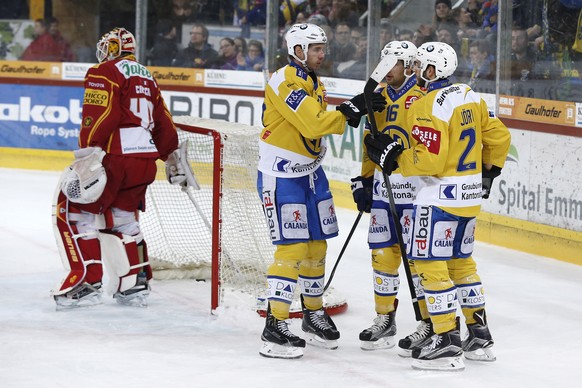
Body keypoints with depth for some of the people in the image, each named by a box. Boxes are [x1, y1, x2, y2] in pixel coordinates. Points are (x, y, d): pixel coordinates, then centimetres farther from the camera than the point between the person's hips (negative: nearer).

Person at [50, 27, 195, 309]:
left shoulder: (105, 72, -1)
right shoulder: (147, 77, 23)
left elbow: (99, 115, -15)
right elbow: (163, 122, 25)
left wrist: (89, 155, -21)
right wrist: (172, 158, 34)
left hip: (116, 156, -8)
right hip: (146, 159, 8)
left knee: (74, 210, -2)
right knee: (121, 217, 21)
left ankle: (87, 281, -9)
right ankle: (134, 284, 19)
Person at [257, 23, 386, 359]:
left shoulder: (314, 83, 13)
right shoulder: (285, 82, -18)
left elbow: (328, 122, 8)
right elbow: (312, 124, -26)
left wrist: (357, 110, -8)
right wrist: (351, 109, -25)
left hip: (310, 172, 9)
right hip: (281, 176, -9)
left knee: (316, 246, 14)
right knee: (292, 249, -12)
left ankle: (314, 314, 30)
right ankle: (275, 327, -8)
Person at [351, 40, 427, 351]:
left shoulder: (423, 98, -11)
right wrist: (364, 180, 17)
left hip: (414, 187, -7)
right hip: (383, 186, 7)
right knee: (382, 252, 10)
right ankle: (384, 320, 20)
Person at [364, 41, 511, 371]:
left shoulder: (427, 107, -17)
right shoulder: (471, 97, 8)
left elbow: (429, 160, -22)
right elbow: (499, 137, 12)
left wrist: (393, 156, -11)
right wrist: (489, 171, 26)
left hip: (441, 195, -9)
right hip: (471, 195, 9)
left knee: (430, 263, -3)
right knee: (461, 261, 19)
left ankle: (447, 343, -6)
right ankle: (479, 336, 24)